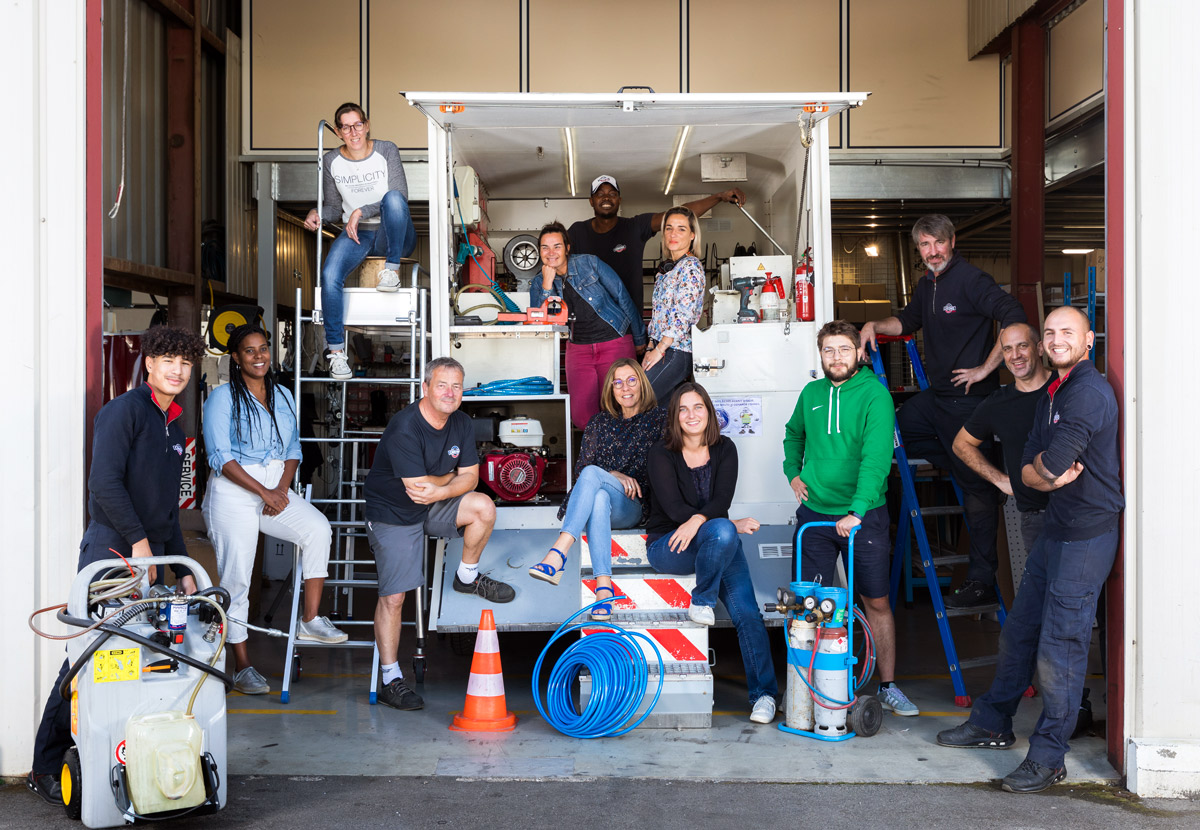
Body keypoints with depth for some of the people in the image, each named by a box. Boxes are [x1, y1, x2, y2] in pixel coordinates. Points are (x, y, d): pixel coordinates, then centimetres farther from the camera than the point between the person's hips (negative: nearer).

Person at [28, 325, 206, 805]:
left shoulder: (174, 429, 20)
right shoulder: (124, 410, -5)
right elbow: (105, 482, -16)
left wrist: (183, 569, 19)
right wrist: (138, 540, -18)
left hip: (151, 556, 8)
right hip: (111, 548, -8)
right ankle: (45, 768, 4)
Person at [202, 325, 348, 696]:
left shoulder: (282, 396, 13)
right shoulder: (223, 397, -5)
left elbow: (293, 449, 13)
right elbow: (220, 456, -12)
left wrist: (282, 489, -6)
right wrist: (262, 491, -17)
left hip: (275, 489, 5)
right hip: (234, 492, -5)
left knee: (318, 528, -20)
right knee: (236, 577, -4)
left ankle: (309, 621, -11)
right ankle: (241, 665, 6)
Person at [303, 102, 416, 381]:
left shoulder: (386, 151, -3)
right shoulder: (331, 161, 6)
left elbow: (401, 198, -12)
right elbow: (335, 207, 15)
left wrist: (362, 211, -21)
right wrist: (318, 214, -9)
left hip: (394, 236, -2)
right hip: (356, 234, 2)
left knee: (393, 197, -37)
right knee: (329, 276, -29)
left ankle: (391, 269, -23)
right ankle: (336, 350, -19)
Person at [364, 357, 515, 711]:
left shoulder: (461, 423, -3)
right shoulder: (405, 427, -25)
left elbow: (470, 476, -2)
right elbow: (416, 486, -26)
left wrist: (439, 490, -21)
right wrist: (452, 475, -9)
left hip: (434, 508, 6)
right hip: (392, 514, -5)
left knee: (483, 507, -19)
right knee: (392, 597, -9)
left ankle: (467, 576, 6)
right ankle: (391, 681, 1)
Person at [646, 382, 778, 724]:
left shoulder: (724, 449, 5)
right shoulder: (661, 455, -4)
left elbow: (722, 500, -8)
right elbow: (673, 508, -13)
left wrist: (698, 520, -30)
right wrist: (733, 525, -15)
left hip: (719, 542, 3)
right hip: (667, 547, -3)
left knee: (746, 610, -16)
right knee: (722, 531, -35)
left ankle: (764, 693, -9)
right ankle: (702, 602, -15)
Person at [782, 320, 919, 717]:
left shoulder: (874, 393, -10)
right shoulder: (811, 393, 6)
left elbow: (877, 456, -20)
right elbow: (793, 434, 27)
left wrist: (857, 510, -29)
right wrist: (793, 473, 11)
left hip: (863, 515, -3)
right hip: (814, 512, 4)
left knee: (877, 602, 5)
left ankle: (888, 687, 17)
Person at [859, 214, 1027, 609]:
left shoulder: (970, 280, -14)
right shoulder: (928, 285, 13)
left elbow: (1014, 318, -24)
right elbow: (908, 320, 31)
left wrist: (986, 369, -20)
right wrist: (875, 325, 13)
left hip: (969, 399, -9)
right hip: (935, 398, 9)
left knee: (975, 486, -3)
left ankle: (981, 583, 3)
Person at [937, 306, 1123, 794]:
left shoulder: (1089, 392, -17)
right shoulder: (1050, 396, 15)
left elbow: (1052, 462, -23)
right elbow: (1028, 470, 10)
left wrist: (1044, 465, -1)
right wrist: (1050, 475, -10)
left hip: (1087, 536, -9)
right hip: (1055, 530, 9)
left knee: (1059, 649, -4)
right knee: (1018, 632, 17)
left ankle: (1048, 758, 6)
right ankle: (992, 723, 32)